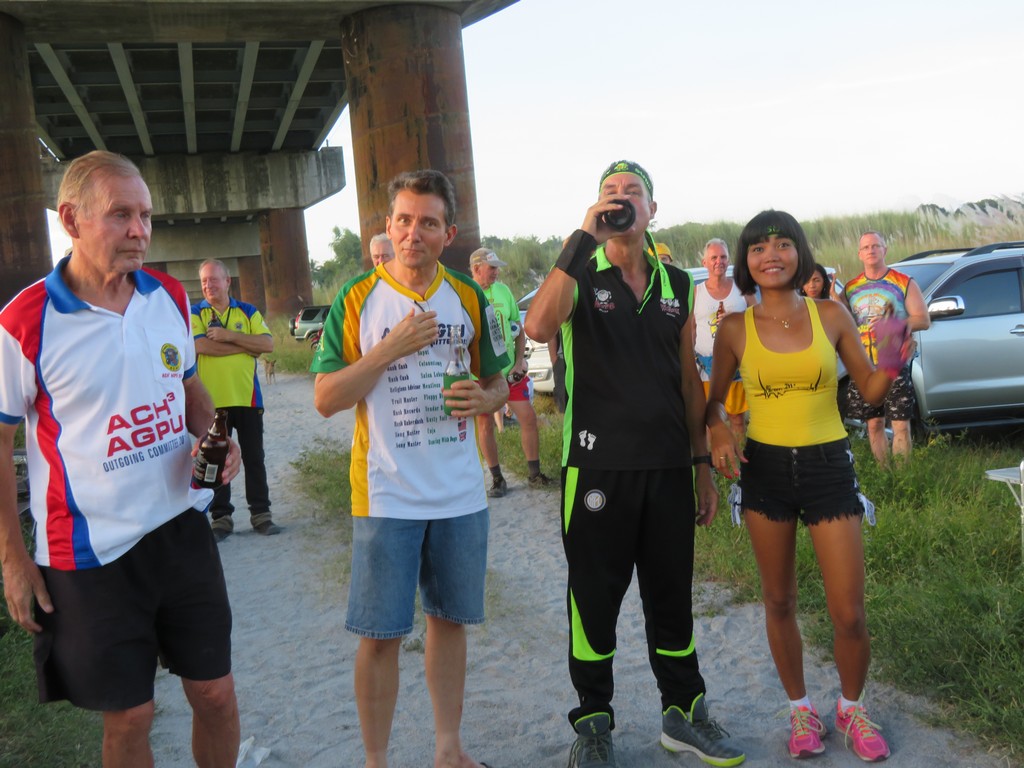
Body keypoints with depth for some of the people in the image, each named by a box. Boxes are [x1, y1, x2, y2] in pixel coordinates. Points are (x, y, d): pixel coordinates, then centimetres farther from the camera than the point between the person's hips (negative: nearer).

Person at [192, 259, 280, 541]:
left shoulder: (248, 312, 8)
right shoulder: (194, 314, 2)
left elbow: (268, 344, -6)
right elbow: (200, 346, -16)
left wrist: (229, 335, -14)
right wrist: (246, 346, -12)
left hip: (247, 398, 1)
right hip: (211, 400, -1)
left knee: (254, 458, 7)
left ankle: (260, 513, 17)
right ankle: (221, 516, 16)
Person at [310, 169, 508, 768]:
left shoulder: (469, 299, 4)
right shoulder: (358, 299, -5)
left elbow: (498, 383, 13)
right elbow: (326, 399, -9)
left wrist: (482, 399, -11)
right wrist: (391, 348, -19)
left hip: (461, 495, 3)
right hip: (386, 495, -3)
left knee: (450, 620, 15)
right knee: (381, 634, 3)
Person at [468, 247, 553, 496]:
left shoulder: (503, 290, 5)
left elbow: (519, 329, 12)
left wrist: (519, 361, 1)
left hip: (510, 370, 4)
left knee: (528, 418, 1)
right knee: (485, 426, 4)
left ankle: (535, 475, 14)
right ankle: (497, 479, 18)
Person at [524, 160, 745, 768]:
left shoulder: (677, 284, 10)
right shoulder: (581, 274, -3)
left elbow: (689, 380, 13)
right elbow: (540, 326, -27)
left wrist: (703, 465, 11)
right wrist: (584, 237, -26)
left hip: (669, 467, 4)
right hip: (598, 466, -3)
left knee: (672, 597, 14)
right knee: (595, 598, 8)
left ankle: (684, 712, 32)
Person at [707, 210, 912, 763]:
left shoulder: (832, 316, -2)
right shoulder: (735, 329, -2)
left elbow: (870, 390, 3)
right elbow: (714, 400, 7)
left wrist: (893, 362, -17)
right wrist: (719, 432, -13)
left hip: (829, 468, 0)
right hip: (765, 470, 1)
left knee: (849, 613, 1)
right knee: (779, 601, 12)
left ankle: (852, 709, 29)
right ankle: (800, 710, 33)